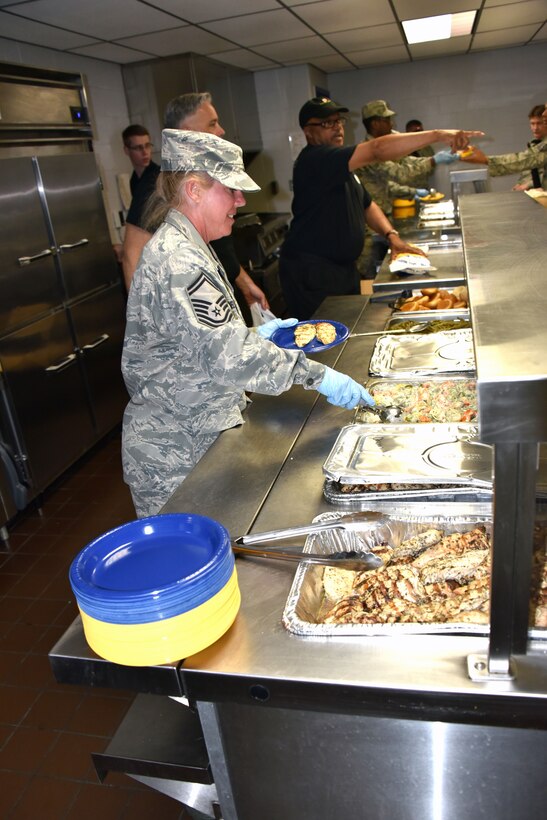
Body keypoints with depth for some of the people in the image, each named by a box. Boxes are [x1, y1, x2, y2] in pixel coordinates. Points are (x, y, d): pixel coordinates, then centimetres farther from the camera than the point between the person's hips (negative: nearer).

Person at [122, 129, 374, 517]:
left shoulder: (185, 248, 11)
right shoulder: (177, 263, -24)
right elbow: (229, 356, -32)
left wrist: (253, 335, 9)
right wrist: (316, 375, -27)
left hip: (198, 433, 10)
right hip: (176, 455, -10)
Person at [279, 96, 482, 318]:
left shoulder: (340, 166, 16)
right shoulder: (314, 159, -18)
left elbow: (366, 204, 21)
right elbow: (377, 150, -28)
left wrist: (391, 235, 2)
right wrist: (437, 135, -30)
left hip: (344, 267, 10)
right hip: (311, 272, -10)